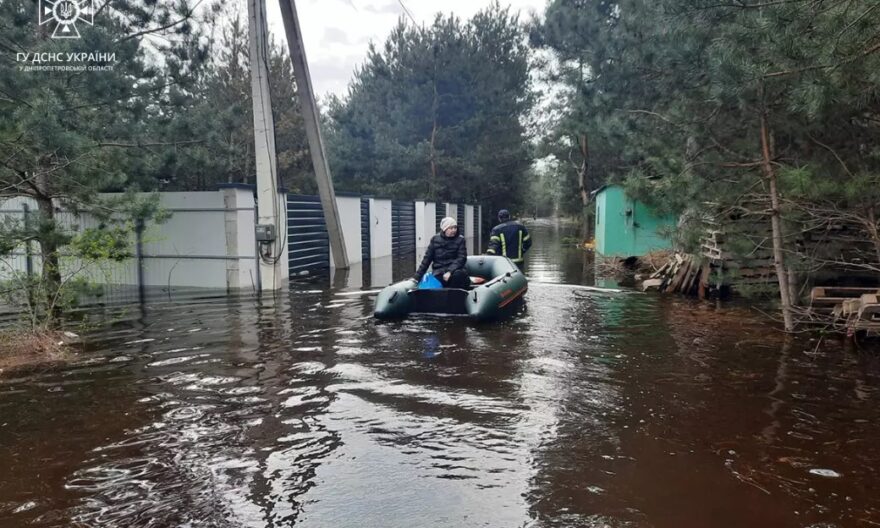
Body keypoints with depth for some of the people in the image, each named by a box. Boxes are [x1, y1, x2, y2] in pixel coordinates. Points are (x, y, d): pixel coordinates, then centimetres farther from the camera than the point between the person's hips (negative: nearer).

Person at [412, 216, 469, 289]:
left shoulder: (460, 240, 3)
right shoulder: (435, 239, 7)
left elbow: (461, 258, -6)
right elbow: (427, 258, 9)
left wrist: (450, 271, -22)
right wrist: (417, 276, 5)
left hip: (455, 270, 0)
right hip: (439, 273, 0)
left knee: (458, 274, -36)